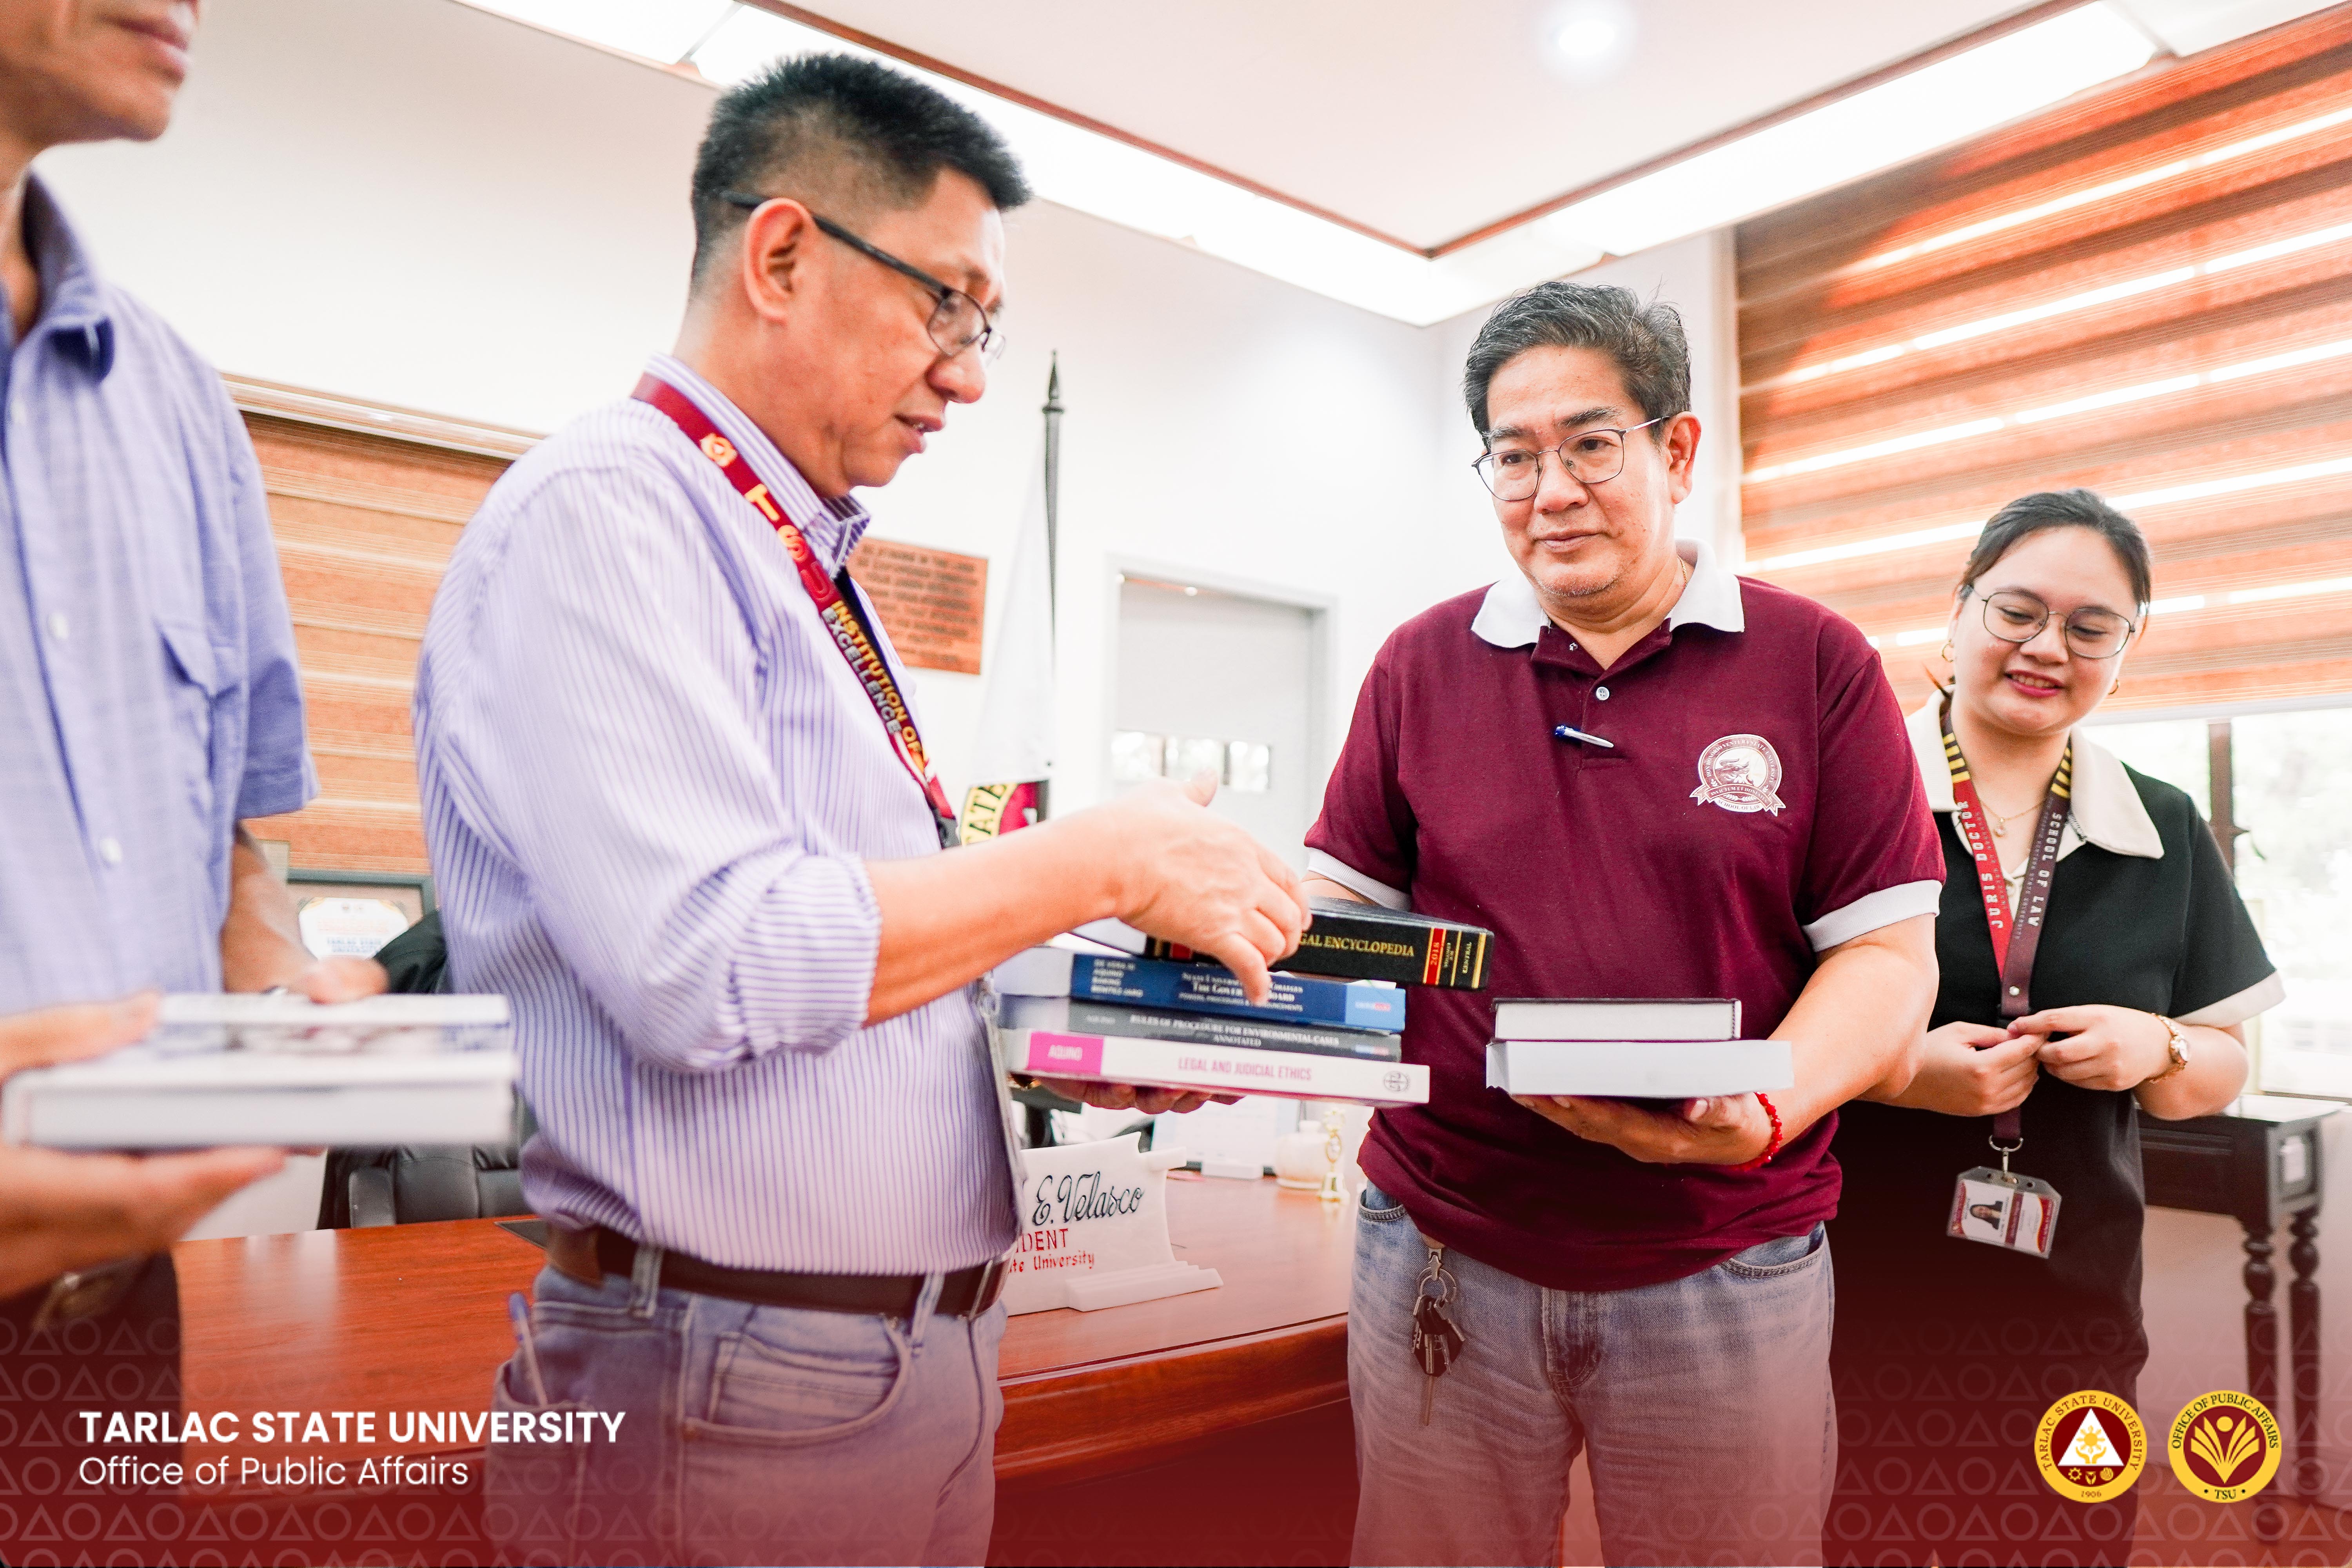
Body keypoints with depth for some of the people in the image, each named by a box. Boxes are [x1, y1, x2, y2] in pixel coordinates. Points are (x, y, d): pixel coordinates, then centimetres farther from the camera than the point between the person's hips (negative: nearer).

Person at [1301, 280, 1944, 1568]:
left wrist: (1765, 1108, -21)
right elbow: (1339, 913, 5)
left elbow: (1886, 950, -3)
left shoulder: (1816, 665, -1)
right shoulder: (1422, 666, 5)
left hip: (1724, 1263, -1)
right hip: (1440, 1252, 2)